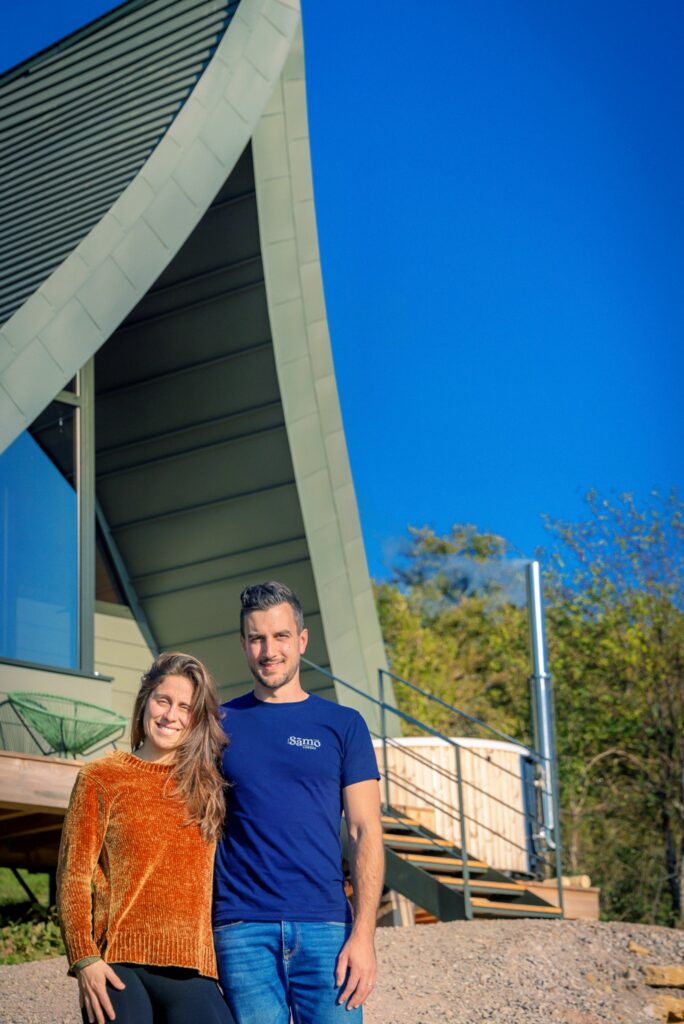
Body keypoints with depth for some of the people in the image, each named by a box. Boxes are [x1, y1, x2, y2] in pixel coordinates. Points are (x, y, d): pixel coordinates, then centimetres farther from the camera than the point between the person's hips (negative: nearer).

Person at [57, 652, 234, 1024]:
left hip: (189, 971, 2)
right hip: (117, 964, -2)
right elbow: (73, 875, 2)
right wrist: (85, 960, -9)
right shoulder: (101, 778, 7)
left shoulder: (207, 786, 16)